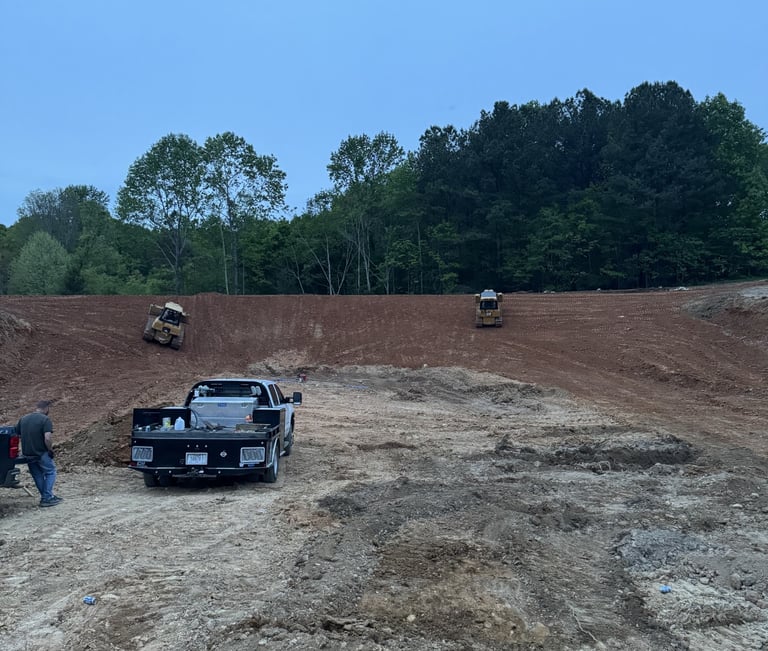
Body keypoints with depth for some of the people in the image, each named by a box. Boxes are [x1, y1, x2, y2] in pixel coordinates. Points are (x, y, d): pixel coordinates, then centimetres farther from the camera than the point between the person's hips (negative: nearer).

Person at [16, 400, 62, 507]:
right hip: (42, 454, -6)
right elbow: (48, 438, -23)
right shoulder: (45, 420, -14)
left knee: (38, 475, 16)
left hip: (28, 454, 6)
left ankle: (45, 497, 22)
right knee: (50, 472, 8)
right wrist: (50, 450, -8)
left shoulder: (23, 419, 7)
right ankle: (47, 498, 2)